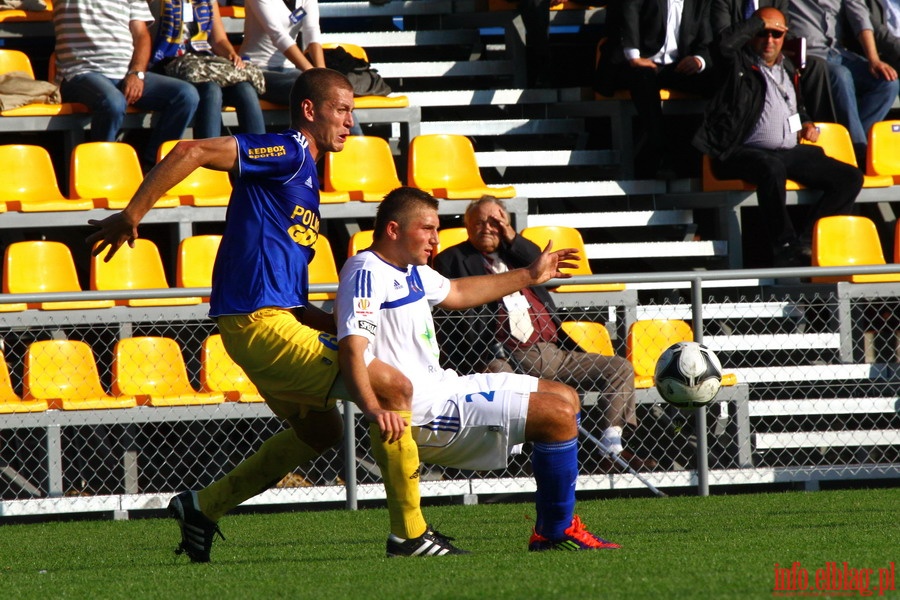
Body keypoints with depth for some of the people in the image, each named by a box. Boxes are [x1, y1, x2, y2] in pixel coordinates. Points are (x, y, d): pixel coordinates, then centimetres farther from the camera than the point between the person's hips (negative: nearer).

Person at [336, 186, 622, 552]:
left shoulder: (411, 270, 16)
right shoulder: (366, 273, -16)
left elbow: (455, 294, 37)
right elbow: (352, 347, -28)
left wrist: (529, 276, 43)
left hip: (442, 385, 11)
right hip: (422, 413, -11)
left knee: (565, 398, 18)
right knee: (557, 415, -16)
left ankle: (548, 532, 16)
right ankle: (559, 532, -2)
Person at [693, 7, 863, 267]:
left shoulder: (787, 68, 25)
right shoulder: (740, 65, 5)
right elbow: (727, 45, -19)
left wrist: (806, 123, 17)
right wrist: (759, 23, -4)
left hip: (791, 153, 7)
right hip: (746, 153, -7)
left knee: (850, 178, -10)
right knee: (772, 167, -42)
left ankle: (804, 238, -14)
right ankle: (786, 247, -30)